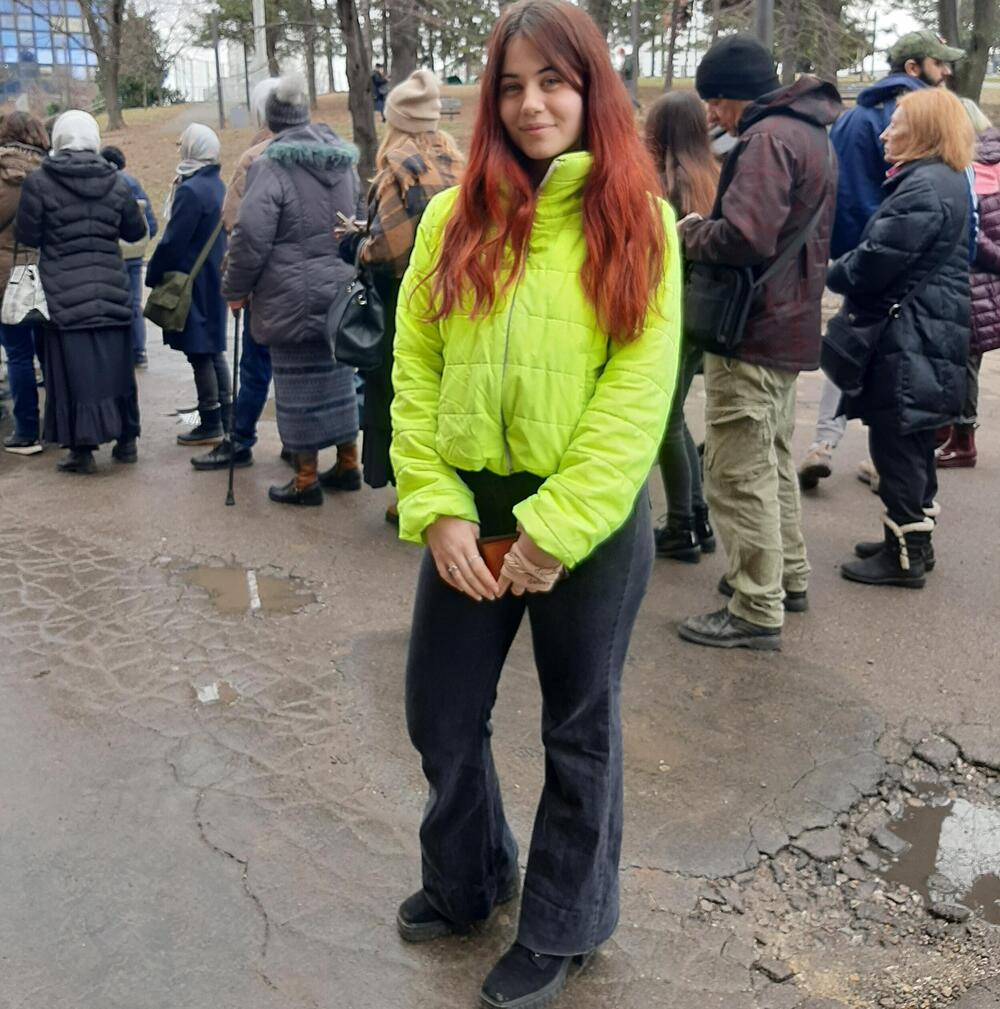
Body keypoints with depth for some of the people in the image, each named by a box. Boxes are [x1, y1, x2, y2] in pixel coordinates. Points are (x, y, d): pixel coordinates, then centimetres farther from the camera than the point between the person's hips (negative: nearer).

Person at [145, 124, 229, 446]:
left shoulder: (190, 190, -19)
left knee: (198, 353, -3)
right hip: (212, 279, 9)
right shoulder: (217, 185, 10)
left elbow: (172, 241, -19)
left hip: (191, 283, -9)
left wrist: (153, 276, -8)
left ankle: (210, 424, 1)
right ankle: (224, 417, 20)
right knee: (213, 350, 14)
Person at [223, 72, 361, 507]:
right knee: (338, 376, 16)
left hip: (294, 297, -6)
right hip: (340, 290, 6)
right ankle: (348, 464, 25)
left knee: (299, 385, 2)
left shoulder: (271, 166, -13)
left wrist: (235, 289, -5)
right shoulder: (343, 160, 8)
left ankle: (306, 480, 9)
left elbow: (251, 236, -16)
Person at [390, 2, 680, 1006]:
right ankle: (465, 879, 43)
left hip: (591, 518, -3)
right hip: (469, 512, 3)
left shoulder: (638, 220, -4)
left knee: (579, 730, 13)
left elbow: (639, 394, -11)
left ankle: (560, 926, 36)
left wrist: (555, 531, -16)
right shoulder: (453, 217, 3)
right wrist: (436, 507, -9)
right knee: (440, 717, 14)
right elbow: (413, 371, 1)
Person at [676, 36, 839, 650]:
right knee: (774, 460, 22)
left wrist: (689, 235, -10)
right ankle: (788, 576, 34)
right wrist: (709, 229, 7)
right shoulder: (809, 133, 17)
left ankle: (756, 613, 2)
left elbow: (745, 237, -29)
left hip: (752, 329, -11)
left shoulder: (768, 139, -17)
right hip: (788, 325, 11)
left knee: (740, 474, -5)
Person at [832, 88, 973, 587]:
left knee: (894, 441, -4)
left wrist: (833, 273, -1)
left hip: (911, 336, -11)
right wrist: (848, 270, 10)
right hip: (928, 331, 11)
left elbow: (877, 259, -19)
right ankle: (913, 541, 27)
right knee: (911, 440, 17)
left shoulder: (924, 186, -17)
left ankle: (905, 555, 4)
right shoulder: (947, 180, 17)